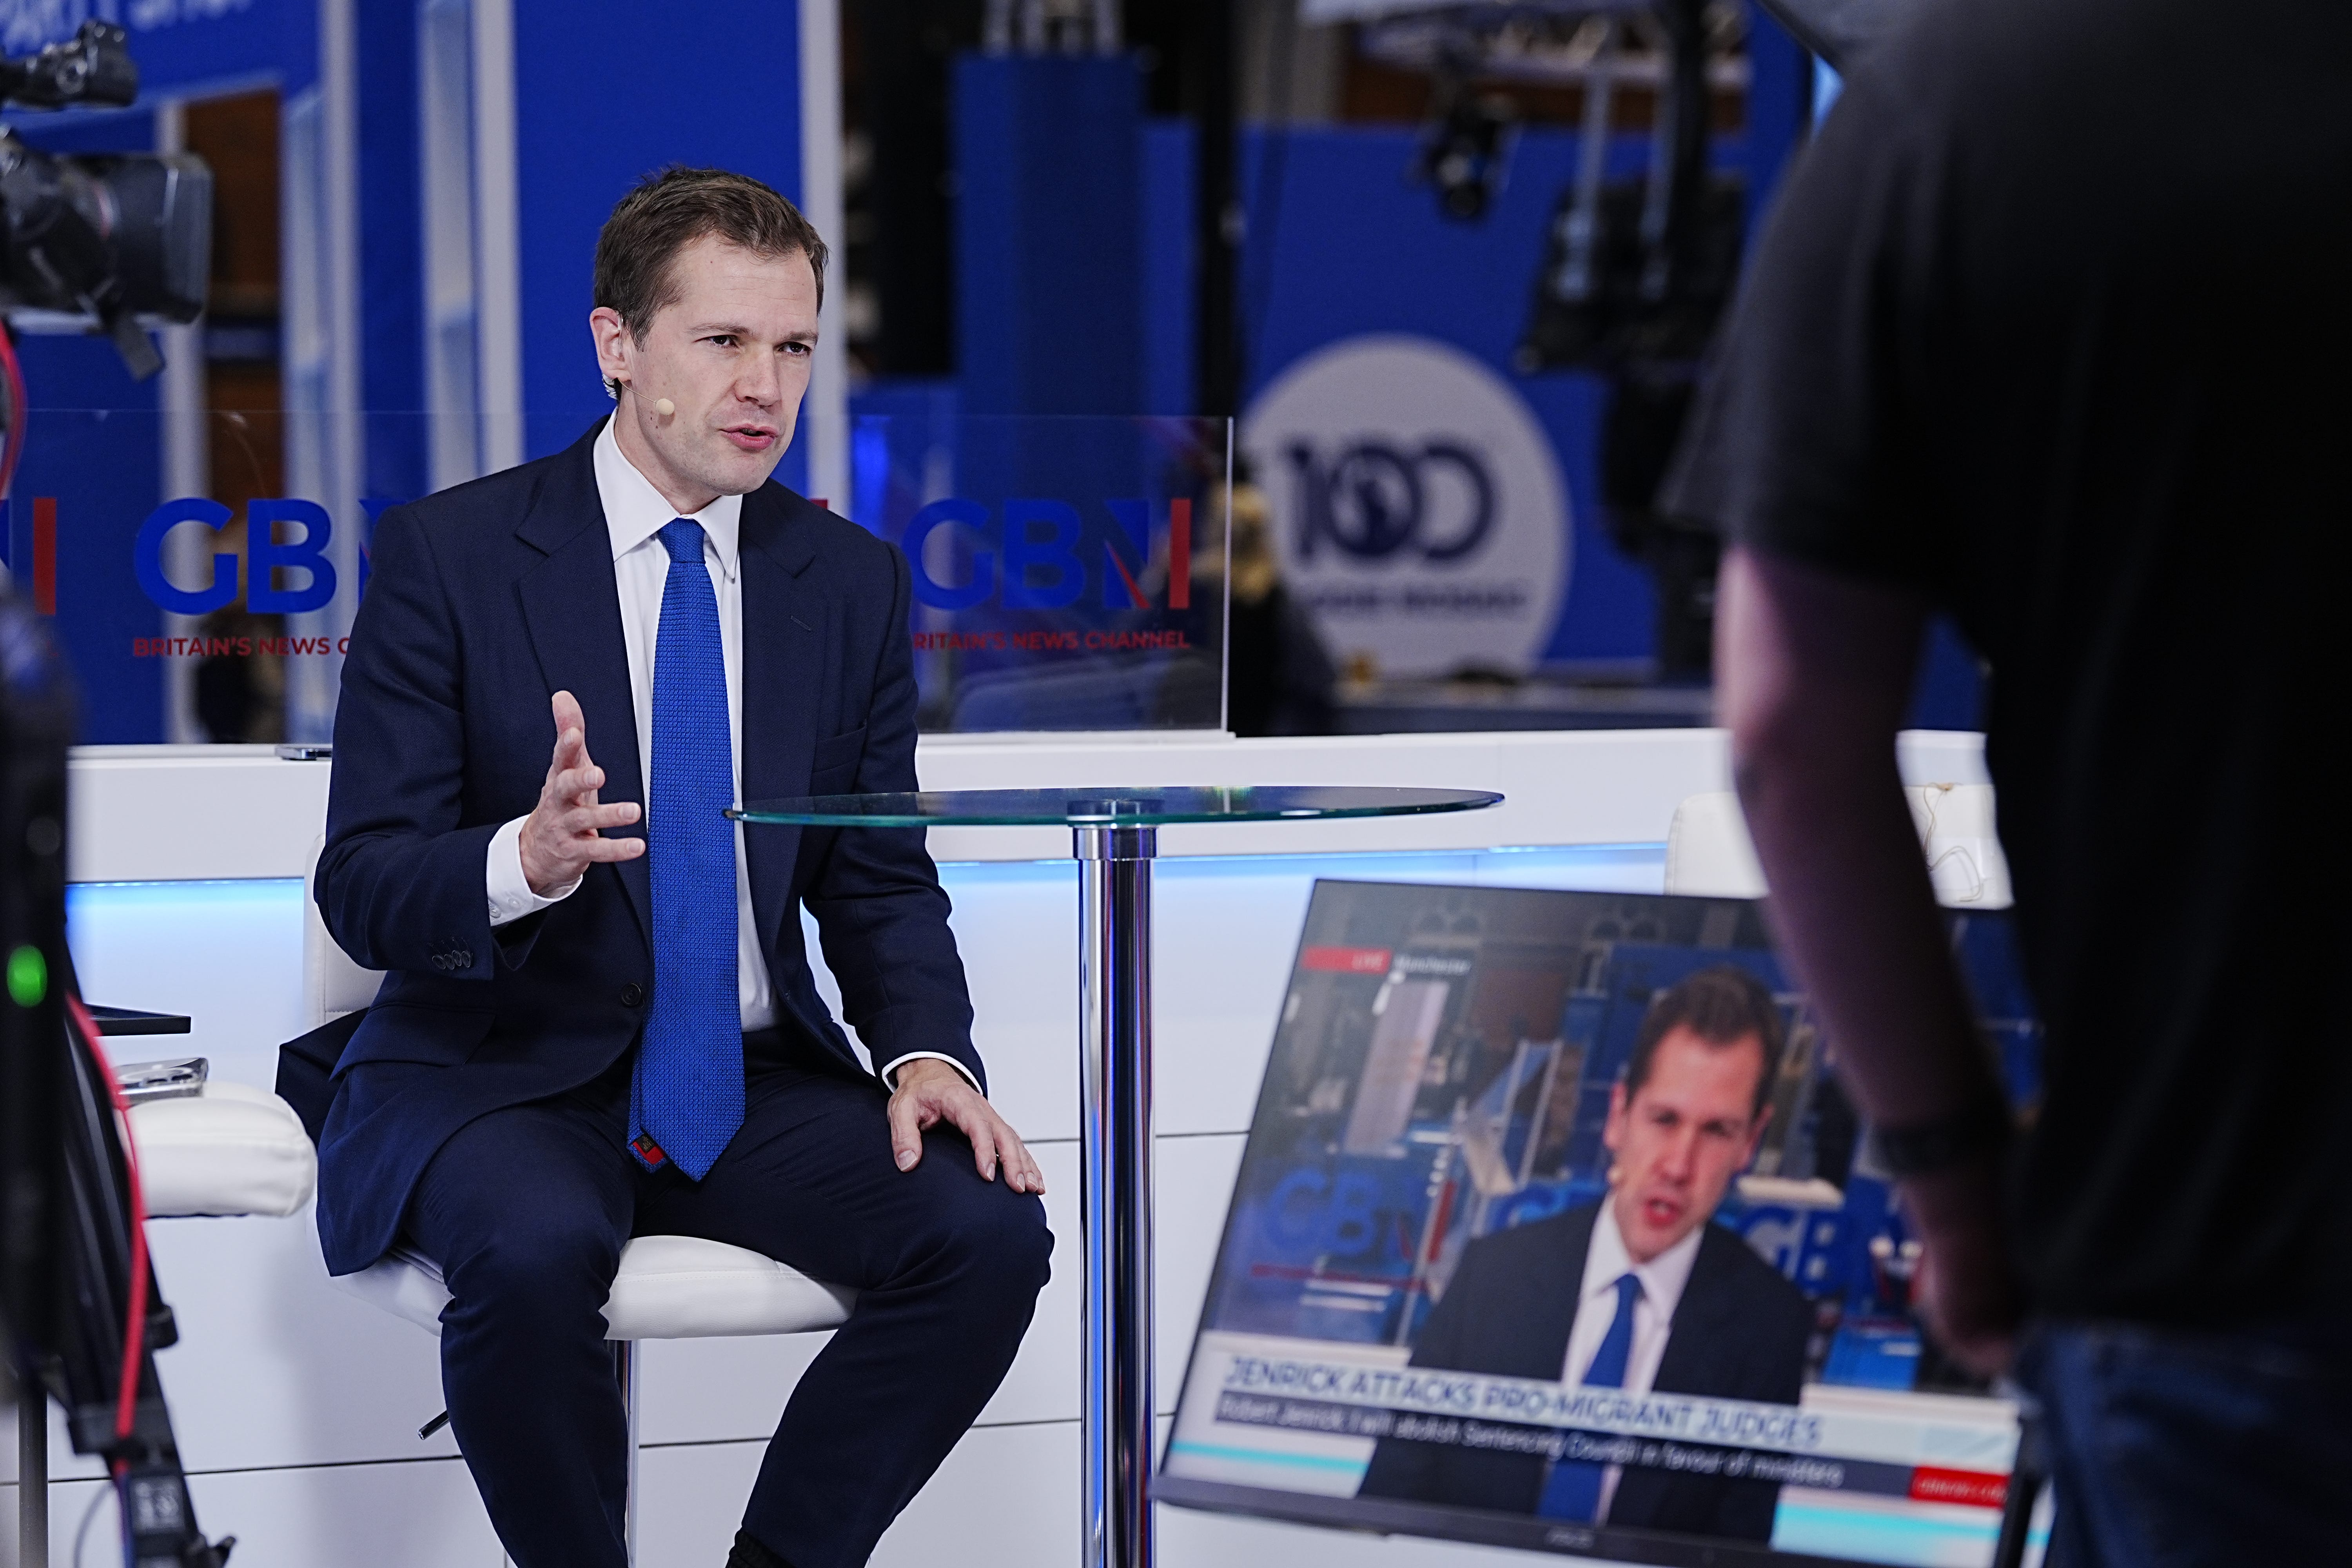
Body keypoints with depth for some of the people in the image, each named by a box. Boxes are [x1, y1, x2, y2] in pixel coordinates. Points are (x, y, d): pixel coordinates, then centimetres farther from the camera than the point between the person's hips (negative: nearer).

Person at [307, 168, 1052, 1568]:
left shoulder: (851, 579, 7)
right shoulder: (449, 554, -5)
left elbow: (882, 882, 10)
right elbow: (361, 885, -9)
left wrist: (928, 1050, -11)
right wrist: (524, 861, -31)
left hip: (756, 1079, 4)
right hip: (506, 1074, -4)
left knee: (991, 1233, -22)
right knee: (536, 1253, -36)